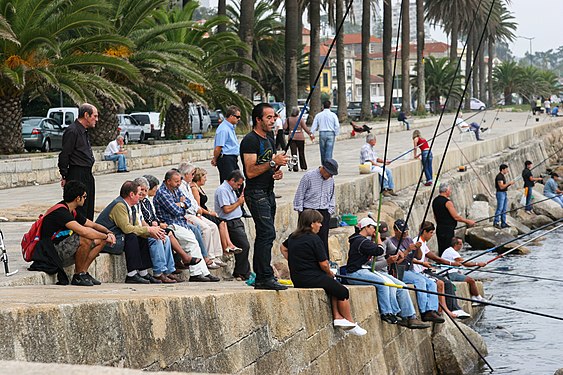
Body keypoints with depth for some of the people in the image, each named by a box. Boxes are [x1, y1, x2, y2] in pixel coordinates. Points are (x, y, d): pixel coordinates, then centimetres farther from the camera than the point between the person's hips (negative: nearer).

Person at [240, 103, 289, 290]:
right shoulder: (250, 141, -11)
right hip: (256, 193, -10)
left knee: (264, 236, 9)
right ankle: (266, 277, -18)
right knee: (267, 233, -17)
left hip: (268, 193, 10)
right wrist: (273, 163, -21)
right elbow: (250, 171, -18)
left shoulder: (269, 141, 18)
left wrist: (277, 173, 7)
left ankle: (260, 278, 13)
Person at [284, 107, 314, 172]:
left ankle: (295, 167, -9)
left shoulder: (288, 119, -1)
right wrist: (310, 134, 6)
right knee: (301, 153, 12)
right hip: (300, 137, 0)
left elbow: (285, 128, -4)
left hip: (292, 137, 0)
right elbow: (305, 128, -4)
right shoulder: (301, 119, -4)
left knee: (294, 153, -1)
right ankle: (303, 166, 17)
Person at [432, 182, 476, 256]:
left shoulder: (435, 201, 11)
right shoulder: (447, 202, -17)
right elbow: (456, 217, -16)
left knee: (441, 250, 11)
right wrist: (468, 221, -4)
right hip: (447, 230, -9)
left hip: (439, 228, 9)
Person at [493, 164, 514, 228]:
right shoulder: (499, 176, -15)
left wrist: (510, 184, 6)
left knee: (504, 210, 8)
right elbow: (501, 187, -21)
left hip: (504, 194, 10)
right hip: (500, 193, -10)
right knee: (499, 209, -11)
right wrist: (509, 183, -15)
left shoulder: (503, 176, 16)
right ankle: (495, 223, -9)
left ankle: (503, 223, 10)